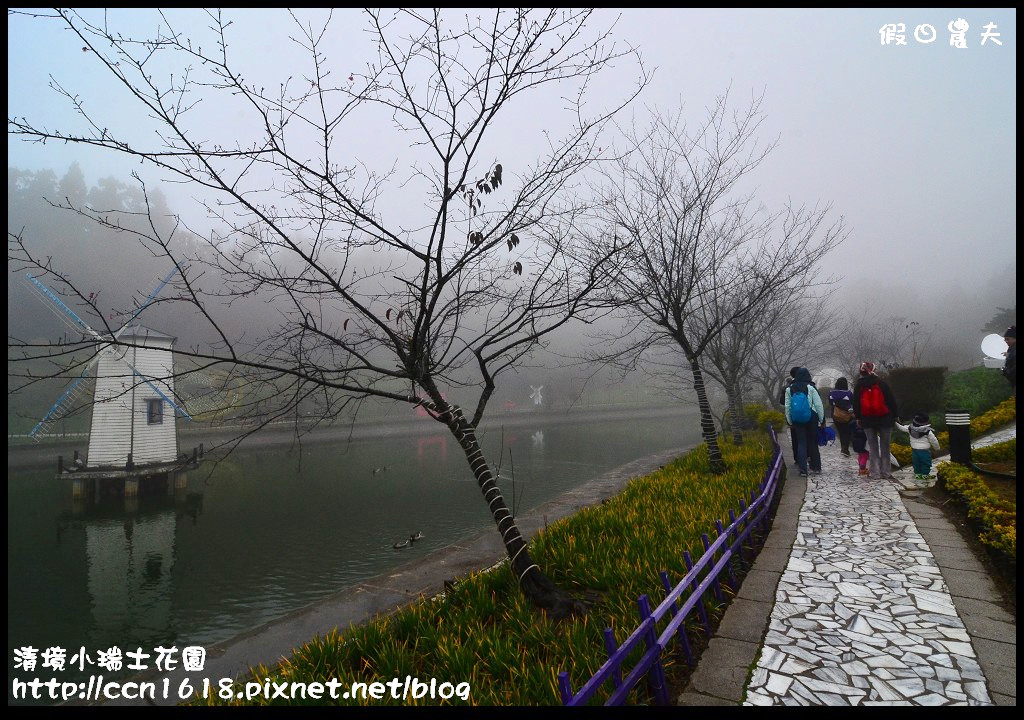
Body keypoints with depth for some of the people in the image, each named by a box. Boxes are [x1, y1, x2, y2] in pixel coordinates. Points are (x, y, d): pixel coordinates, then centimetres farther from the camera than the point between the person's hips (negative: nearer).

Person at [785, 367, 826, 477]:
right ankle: (816, 467, 18)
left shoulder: (789, 389, 0)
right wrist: (822, 420, 3)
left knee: (801, 443, 5)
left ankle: (803, 469, 1)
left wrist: (790, 421, 12)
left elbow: (787, 407, 3)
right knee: (813, 442, 11)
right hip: (811, 418, -1)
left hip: (797, 420, 2)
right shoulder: (810, 387, -8)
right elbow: (818, 405, -6)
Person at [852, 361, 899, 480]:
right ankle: (886, 472, 11)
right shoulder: (881, 383, -7)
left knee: (873, 447, 9)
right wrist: (894, 415, 3)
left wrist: (858, 417, 12)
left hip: (867, 420, 1)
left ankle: (875, 473, 9)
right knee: (885, 446, 8)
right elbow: (891, 400, -5)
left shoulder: (858, 385, -1)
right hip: (885, 419, -1)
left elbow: (856, 403, 3)